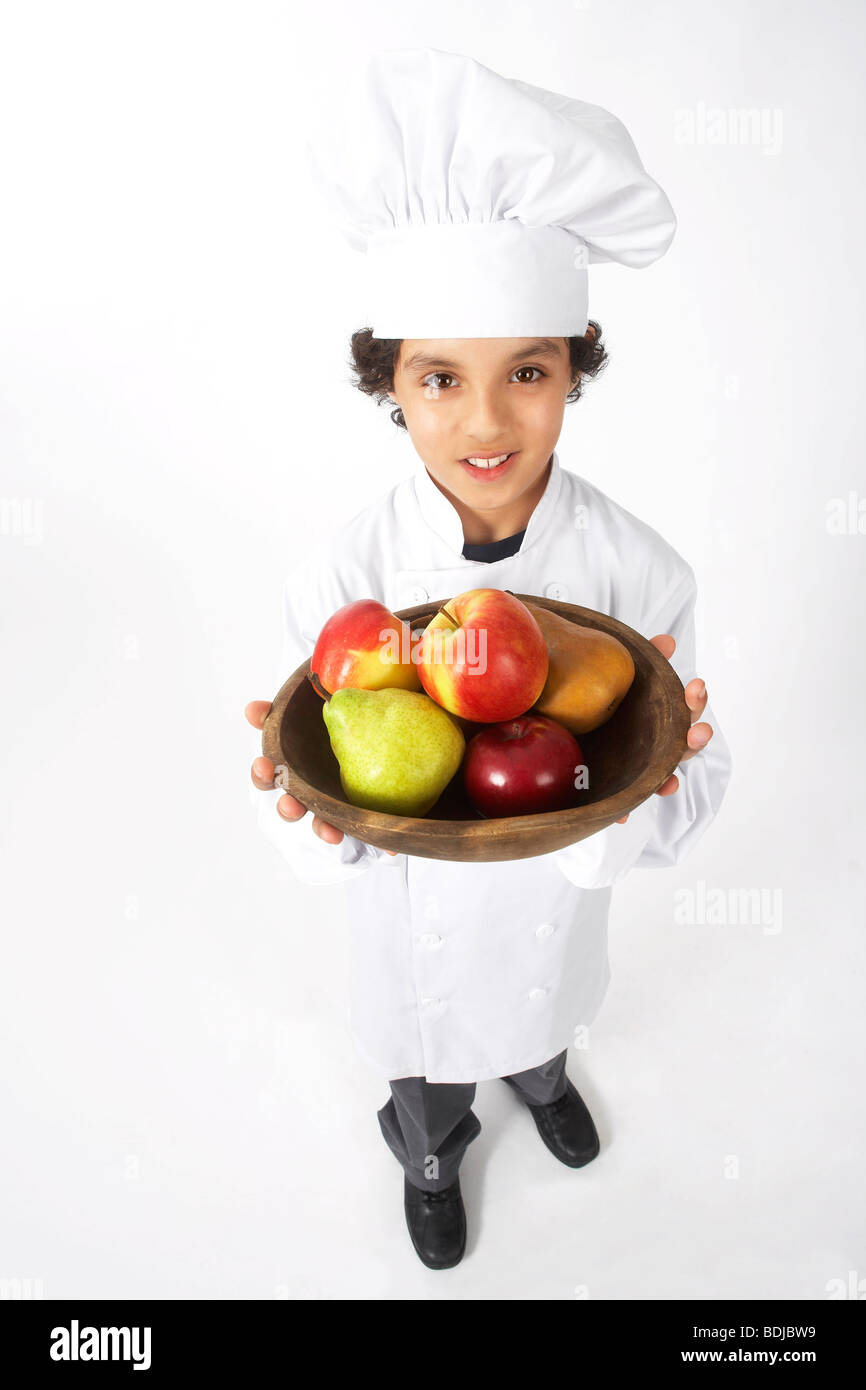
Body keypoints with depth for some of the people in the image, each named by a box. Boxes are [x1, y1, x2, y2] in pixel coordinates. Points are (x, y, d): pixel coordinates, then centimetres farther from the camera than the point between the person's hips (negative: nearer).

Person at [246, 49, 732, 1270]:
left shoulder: (641, 573, -25)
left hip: (554, 908, 1)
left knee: (544, 1021, 35)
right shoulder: (341, 582, -28)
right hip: (415, 922, -1)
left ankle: (542, 1077, 74)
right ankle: (432, 1162, 68)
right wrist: (315, 803, -45)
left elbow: (688, 804, -19)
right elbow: (321, 828, -21)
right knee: (428, 1055, 31)